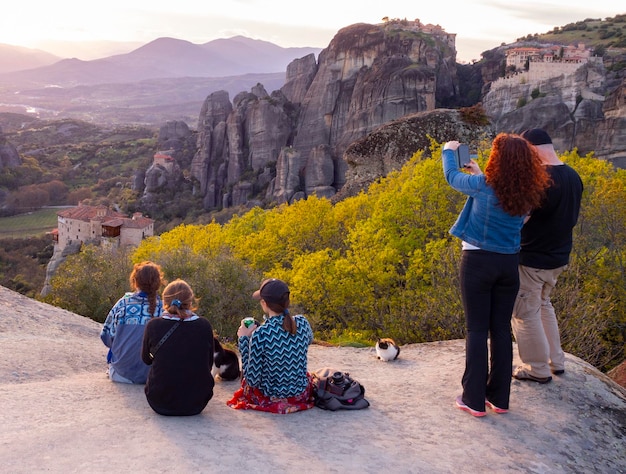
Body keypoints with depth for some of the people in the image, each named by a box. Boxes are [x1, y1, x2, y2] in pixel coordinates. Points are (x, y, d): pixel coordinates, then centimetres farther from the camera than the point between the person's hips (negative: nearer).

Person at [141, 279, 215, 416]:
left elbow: (146, 359, 9)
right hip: (197, 404, 0)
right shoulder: (204, 326, -8)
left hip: (160, 404, 0)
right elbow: (209, 365, 5)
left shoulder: (153, 325, -10)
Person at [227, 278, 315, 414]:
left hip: (271, 399, -3)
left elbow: (253, 380, -20)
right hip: (301, 395, 3)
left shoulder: (260, 334, -27)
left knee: (245, 381, 31)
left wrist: (243, 339, -15)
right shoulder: (302, 322, -13)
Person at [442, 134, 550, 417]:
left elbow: (452, 177, 2)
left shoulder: (483, 185, -16)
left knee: (476, 329, 3)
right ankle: (499, 398, 20)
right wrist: (478, 173, 31)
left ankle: (474, 400, 8)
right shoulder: (527, 193, 0)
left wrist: (449, 151, 21)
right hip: (509, 263, 5)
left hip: (478, 261, -5)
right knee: (501, 328, 12)